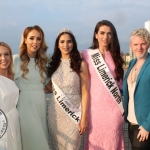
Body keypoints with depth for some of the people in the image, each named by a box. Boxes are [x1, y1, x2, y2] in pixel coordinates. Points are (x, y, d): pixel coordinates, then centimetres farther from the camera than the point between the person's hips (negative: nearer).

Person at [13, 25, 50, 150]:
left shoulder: (42, 60, 11)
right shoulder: (16, 59, -8)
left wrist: (38, 92, 2)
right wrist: (26, 92, -12)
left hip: (41, 104, 6)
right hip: (25, 104, -5)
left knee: (41, 138, 12)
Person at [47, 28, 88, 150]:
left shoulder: (80, 64, -4)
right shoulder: (53, 64, 6)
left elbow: (85, 92, -7)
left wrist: (84, 117, -10)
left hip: (73, 112, -3)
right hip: (55, 112, 3)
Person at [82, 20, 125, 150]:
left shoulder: (116, 55, 5)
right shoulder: (87, 54, -1)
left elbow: (121, 80, 13)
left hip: (114, 105, 1)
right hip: (95, 104, -1)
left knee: (113, 139, 7)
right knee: (95, 138, 8)